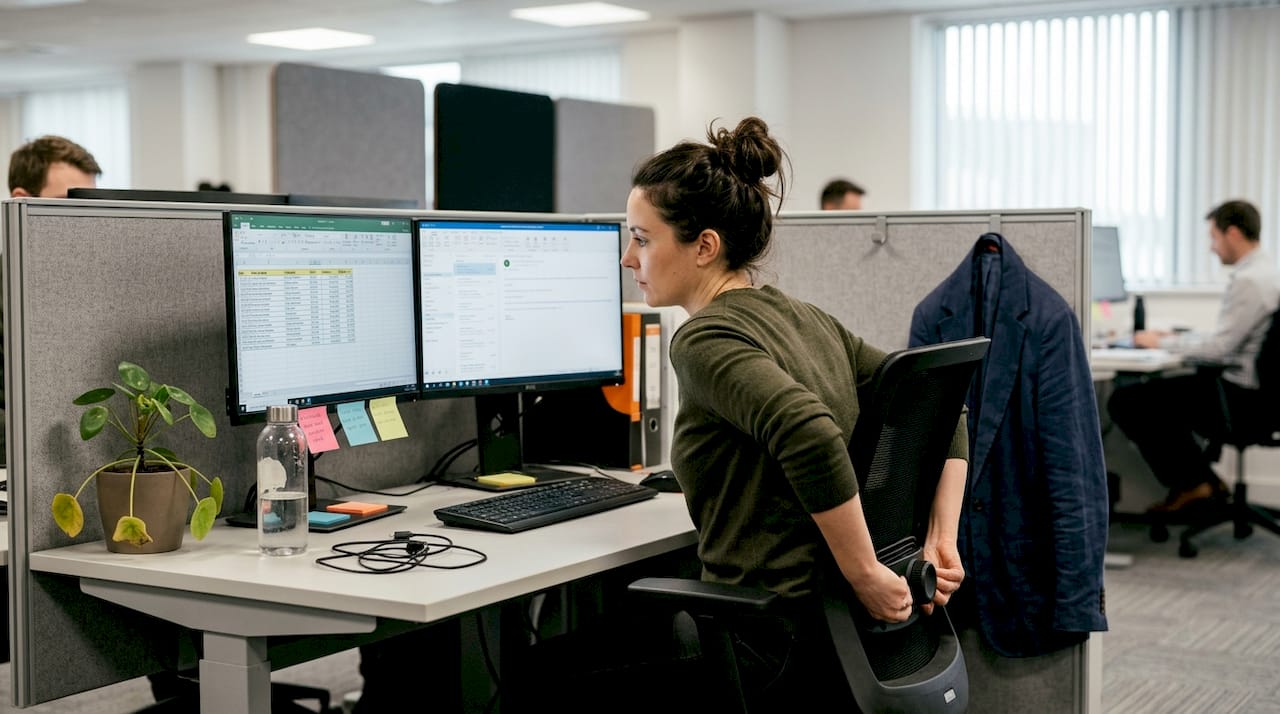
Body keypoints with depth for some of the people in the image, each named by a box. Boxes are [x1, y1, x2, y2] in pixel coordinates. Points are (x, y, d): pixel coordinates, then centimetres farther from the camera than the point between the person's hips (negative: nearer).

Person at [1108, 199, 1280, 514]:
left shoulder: (1249, 281, -21)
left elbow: (1218, 348, -24)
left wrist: (1163, 343, -9)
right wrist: (1177, 339, 13)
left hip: (1238, 395, -11)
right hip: (1249, 388, 11)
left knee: (1124, 400, -7)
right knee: (1160, 392, 29)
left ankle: (1193, 483, 4)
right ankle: (1200, 479, 24)